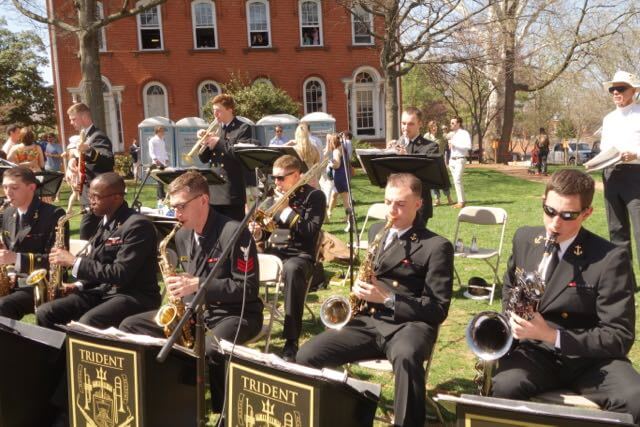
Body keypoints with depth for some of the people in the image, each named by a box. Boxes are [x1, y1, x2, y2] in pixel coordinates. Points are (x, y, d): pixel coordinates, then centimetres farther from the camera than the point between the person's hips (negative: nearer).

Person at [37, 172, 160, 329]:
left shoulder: (138, 225, -17)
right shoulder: (105, 221, 12)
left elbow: (119, 274, -23)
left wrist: (74, 261, -19)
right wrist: (79, 285, 3)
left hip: (135, 296, -9)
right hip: (101, 291, 9)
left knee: (87, 323, -34)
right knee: (45, 312, -5)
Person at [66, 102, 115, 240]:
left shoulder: (98, 137, -15)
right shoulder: (85, 136, 16)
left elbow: (109, 160, -32)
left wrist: (88, 150, -48)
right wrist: (73, 160, 7)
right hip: (90, 195, 10)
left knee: (86, 238, -13)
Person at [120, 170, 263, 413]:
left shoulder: (233, 232, -18)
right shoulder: (182, 236, 7)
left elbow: (248, 288, -20)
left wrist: (198, 285, -24)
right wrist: (178, 286, -4)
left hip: (237, 314, -8)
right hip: (195, 310, 8)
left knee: (210, 349, -40)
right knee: (130, 326, 0)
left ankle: (226, 409, -14)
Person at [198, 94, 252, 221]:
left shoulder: (243, 129, -3)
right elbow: (204, 159, 14)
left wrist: (219, 142, -17)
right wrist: (204, 141, -4)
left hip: (232, 191, -6)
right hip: (213, 191, 6)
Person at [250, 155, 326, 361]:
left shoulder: (314, 196, -4)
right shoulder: (275, 195, 15)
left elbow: (311, 233, -16)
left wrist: (286, 209, -16)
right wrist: (258, 232, -3)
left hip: (299, 254, -6)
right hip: (273, 251, 6)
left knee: (292, 270, -42)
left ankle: (291, 341, -36)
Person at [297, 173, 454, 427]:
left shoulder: (437, 246, -2)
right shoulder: (376, 232, 17)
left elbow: (438, 310, -6)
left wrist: (388, 298, -16)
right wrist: (359, 287, 8)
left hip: (409, 324, -5)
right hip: (368, 320, 5)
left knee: (406, 356, -41)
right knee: (306, 355, -17)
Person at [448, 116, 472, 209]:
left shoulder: (464, 133, -8)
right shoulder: (451, 134, 15)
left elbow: (468, 146, -21)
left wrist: (455, 144, -20)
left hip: (460, 160, -8)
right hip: (452, 160, 8)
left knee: (457, 180, -17)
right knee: (455, 181, 9)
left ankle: (461, 201, -13)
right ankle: (461, 200, 16)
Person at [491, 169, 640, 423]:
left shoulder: (611, 259, -11)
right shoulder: (524, 238, 5)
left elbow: (620, 337, -12)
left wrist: (552, 335, -23)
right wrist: (513, 319, 2)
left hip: (588, 358, -1)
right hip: (533, 351, 2)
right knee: (504, 388, -33)